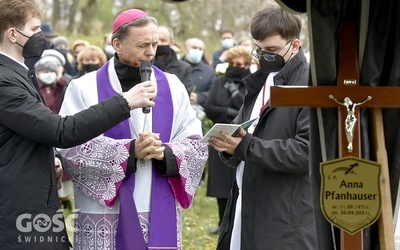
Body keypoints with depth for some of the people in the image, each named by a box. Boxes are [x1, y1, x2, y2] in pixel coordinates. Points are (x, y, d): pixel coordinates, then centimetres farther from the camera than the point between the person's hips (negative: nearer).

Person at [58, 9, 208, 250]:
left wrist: (165, 153, -14)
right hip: (105, 216, -3)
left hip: (162, 216, 3)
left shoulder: (172, 86, 10)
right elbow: (70, 148, -11)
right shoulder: (85, 88, -1)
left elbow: (197, 146, 6)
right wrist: (129, 150, -19)